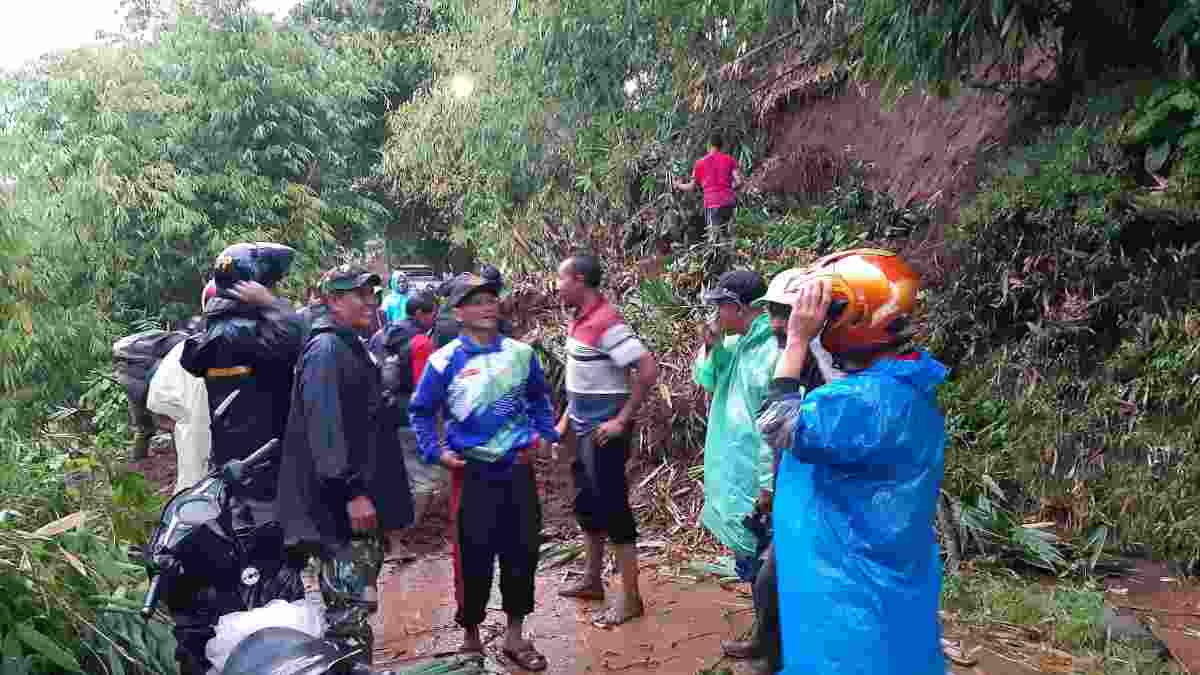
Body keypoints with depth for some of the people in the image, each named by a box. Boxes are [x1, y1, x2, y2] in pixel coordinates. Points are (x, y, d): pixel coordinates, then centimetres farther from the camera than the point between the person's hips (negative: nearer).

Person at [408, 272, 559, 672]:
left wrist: (545, 433, 6)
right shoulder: (444, 361, -8)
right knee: (474, 557, 4)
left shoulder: (521, 353, 1)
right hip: (473, 473, -3)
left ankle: (515, 635, 27)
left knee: (523, 551, 9)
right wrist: (436, 451, -9)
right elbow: (420, 411, 1)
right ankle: (471, 636, 26)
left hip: (519, 469, 3)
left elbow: (539, 397, 17)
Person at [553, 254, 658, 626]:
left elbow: (649, 369, -26)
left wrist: (623, 420, -21)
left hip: (603, 431, -9)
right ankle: (593, 580, 34)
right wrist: (566, 419, 16)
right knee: (587, 504, 18)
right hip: (584, 429, 9)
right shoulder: (580, 319, 8)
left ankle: (630, 598, 10)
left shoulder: (605, 322, -21)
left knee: (612, 507, -2)